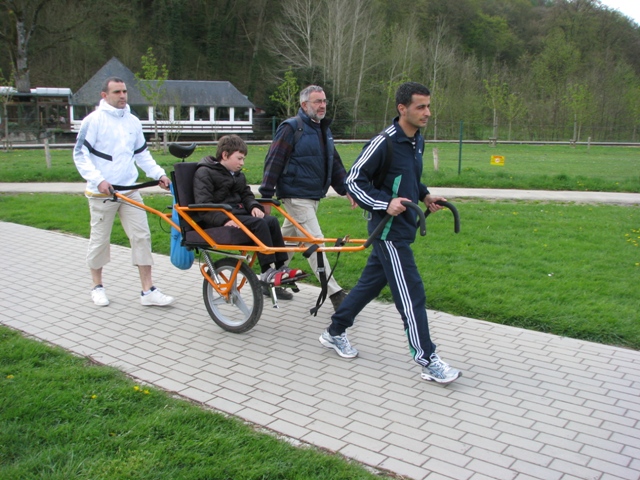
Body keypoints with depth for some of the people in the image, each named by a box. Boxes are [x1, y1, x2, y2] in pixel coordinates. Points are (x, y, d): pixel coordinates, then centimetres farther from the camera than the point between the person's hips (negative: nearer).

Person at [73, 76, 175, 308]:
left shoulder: (133, 121, 9)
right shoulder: (94, 120, -6)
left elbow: (142, 154, 18)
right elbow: (80, 154, -10)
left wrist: (159, 174, 5)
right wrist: (98, 180, -21)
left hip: (130, 191, 4)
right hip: (102, 193, -4)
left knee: (142, 236, -1)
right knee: (100, 240, 7)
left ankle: (148, 291, 3)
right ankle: (97, 287, 25)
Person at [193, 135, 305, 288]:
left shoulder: (238, 175, 22)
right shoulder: (204, 173, -4)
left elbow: (246, 194, 23)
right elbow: (204, 206, -14)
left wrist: (254, 206, -2)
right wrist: (225, 219, -28)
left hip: (238, 214, 8)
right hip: (219, 221, -8)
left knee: (272, 221, -16)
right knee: (258, 223, -29)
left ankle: (280, 266, -15)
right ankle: (267, 272, -29)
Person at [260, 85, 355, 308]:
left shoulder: (323, 130, 14)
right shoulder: (291, 128, -11)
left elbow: (335, 163, 19)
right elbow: (274, 162, -15)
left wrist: (346, 188, 12)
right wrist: (266, 195, -18)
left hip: (314, 196, 9)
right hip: (296, 195, -8)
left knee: (287, 239, 17)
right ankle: (334, 292, -7)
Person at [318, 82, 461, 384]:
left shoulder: (417, 141, 10)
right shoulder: (383, 143, -18)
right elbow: (353, 181, -14)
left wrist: (424, 195, 9)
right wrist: (386, 203, -23)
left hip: (403, 228, 9)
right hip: (389, 230, -9)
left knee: (370, 283, 17)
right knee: (411, 293, -5)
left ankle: (335, 332, 32)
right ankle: (427, 361, 5)